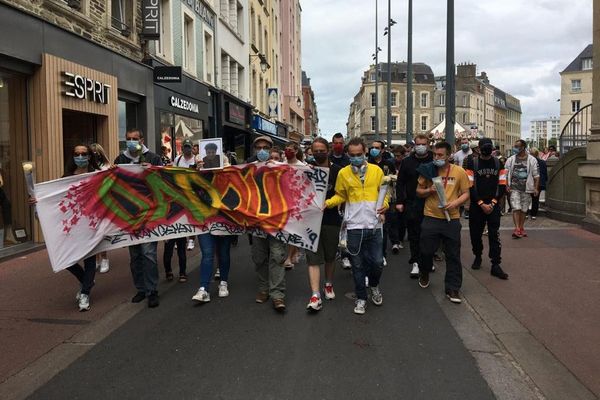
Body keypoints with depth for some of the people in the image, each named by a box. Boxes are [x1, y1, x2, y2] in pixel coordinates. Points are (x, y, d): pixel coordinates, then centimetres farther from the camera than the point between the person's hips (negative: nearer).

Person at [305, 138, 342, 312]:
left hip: (332, 220, 0)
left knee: (330, 256, 16)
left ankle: (328, 284, 38)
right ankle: (315, 296, -8)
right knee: (313, 258, -6)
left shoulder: (337, 171, -1)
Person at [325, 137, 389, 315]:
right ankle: (361, 298, 25)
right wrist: (327, 203, -12)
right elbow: (340, 195, 6)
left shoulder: (377, 170, 1)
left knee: (377, 262, 6)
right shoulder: (343, 173, 0)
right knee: (358, 265, 8)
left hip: (374, 225, 1)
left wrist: (385, 204, -12)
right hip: (354, 227, 0)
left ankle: (374, 286, 38)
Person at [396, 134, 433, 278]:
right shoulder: (407, 162, 4)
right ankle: (415, 262, 10)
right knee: (414, 234, 2)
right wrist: (399, 201, -2)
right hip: (412, 203, 0)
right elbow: (400, 183, 5)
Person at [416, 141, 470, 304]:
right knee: (426, 250, 10)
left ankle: (453, 289, 16)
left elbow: (465, 193, 3)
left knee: (453, 255, 4)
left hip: (451, 219, 0)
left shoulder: (459, 172, -2)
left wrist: (455, 203, -16)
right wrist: (429, 190, -12)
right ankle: (424, 274, 41)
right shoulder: (428, 170, 1)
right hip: (431, 218, 1)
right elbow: (418, 191, 9)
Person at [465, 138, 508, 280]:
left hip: (493, 205, 1)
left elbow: (502, 185, 4)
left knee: (495, 235, -4)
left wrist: (493, 202, -7)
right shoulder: (472, 162, -3)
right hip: (476, 205, -1)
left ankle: (495, 265, -1)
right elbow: (470, 186, -8)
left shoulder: (498, 163, 6)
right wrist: (481, 204, -11)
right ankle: (478, 257, 32)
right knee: (475, 233, 9)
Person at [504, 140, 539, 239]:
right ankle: (517, 229, -12)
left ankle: (521, 228, 19)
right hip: (514, 188, 0)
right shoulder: (510, 160, 5)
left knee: (523, 209, 8)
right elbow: (506, 174, 6)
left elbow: (536, 175, 3)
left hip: (526, 189, 1)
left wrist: (536, 188, -3)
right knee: (516, 208, -11)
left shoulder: (532, 160, 2)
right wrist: (507, 186, -4)